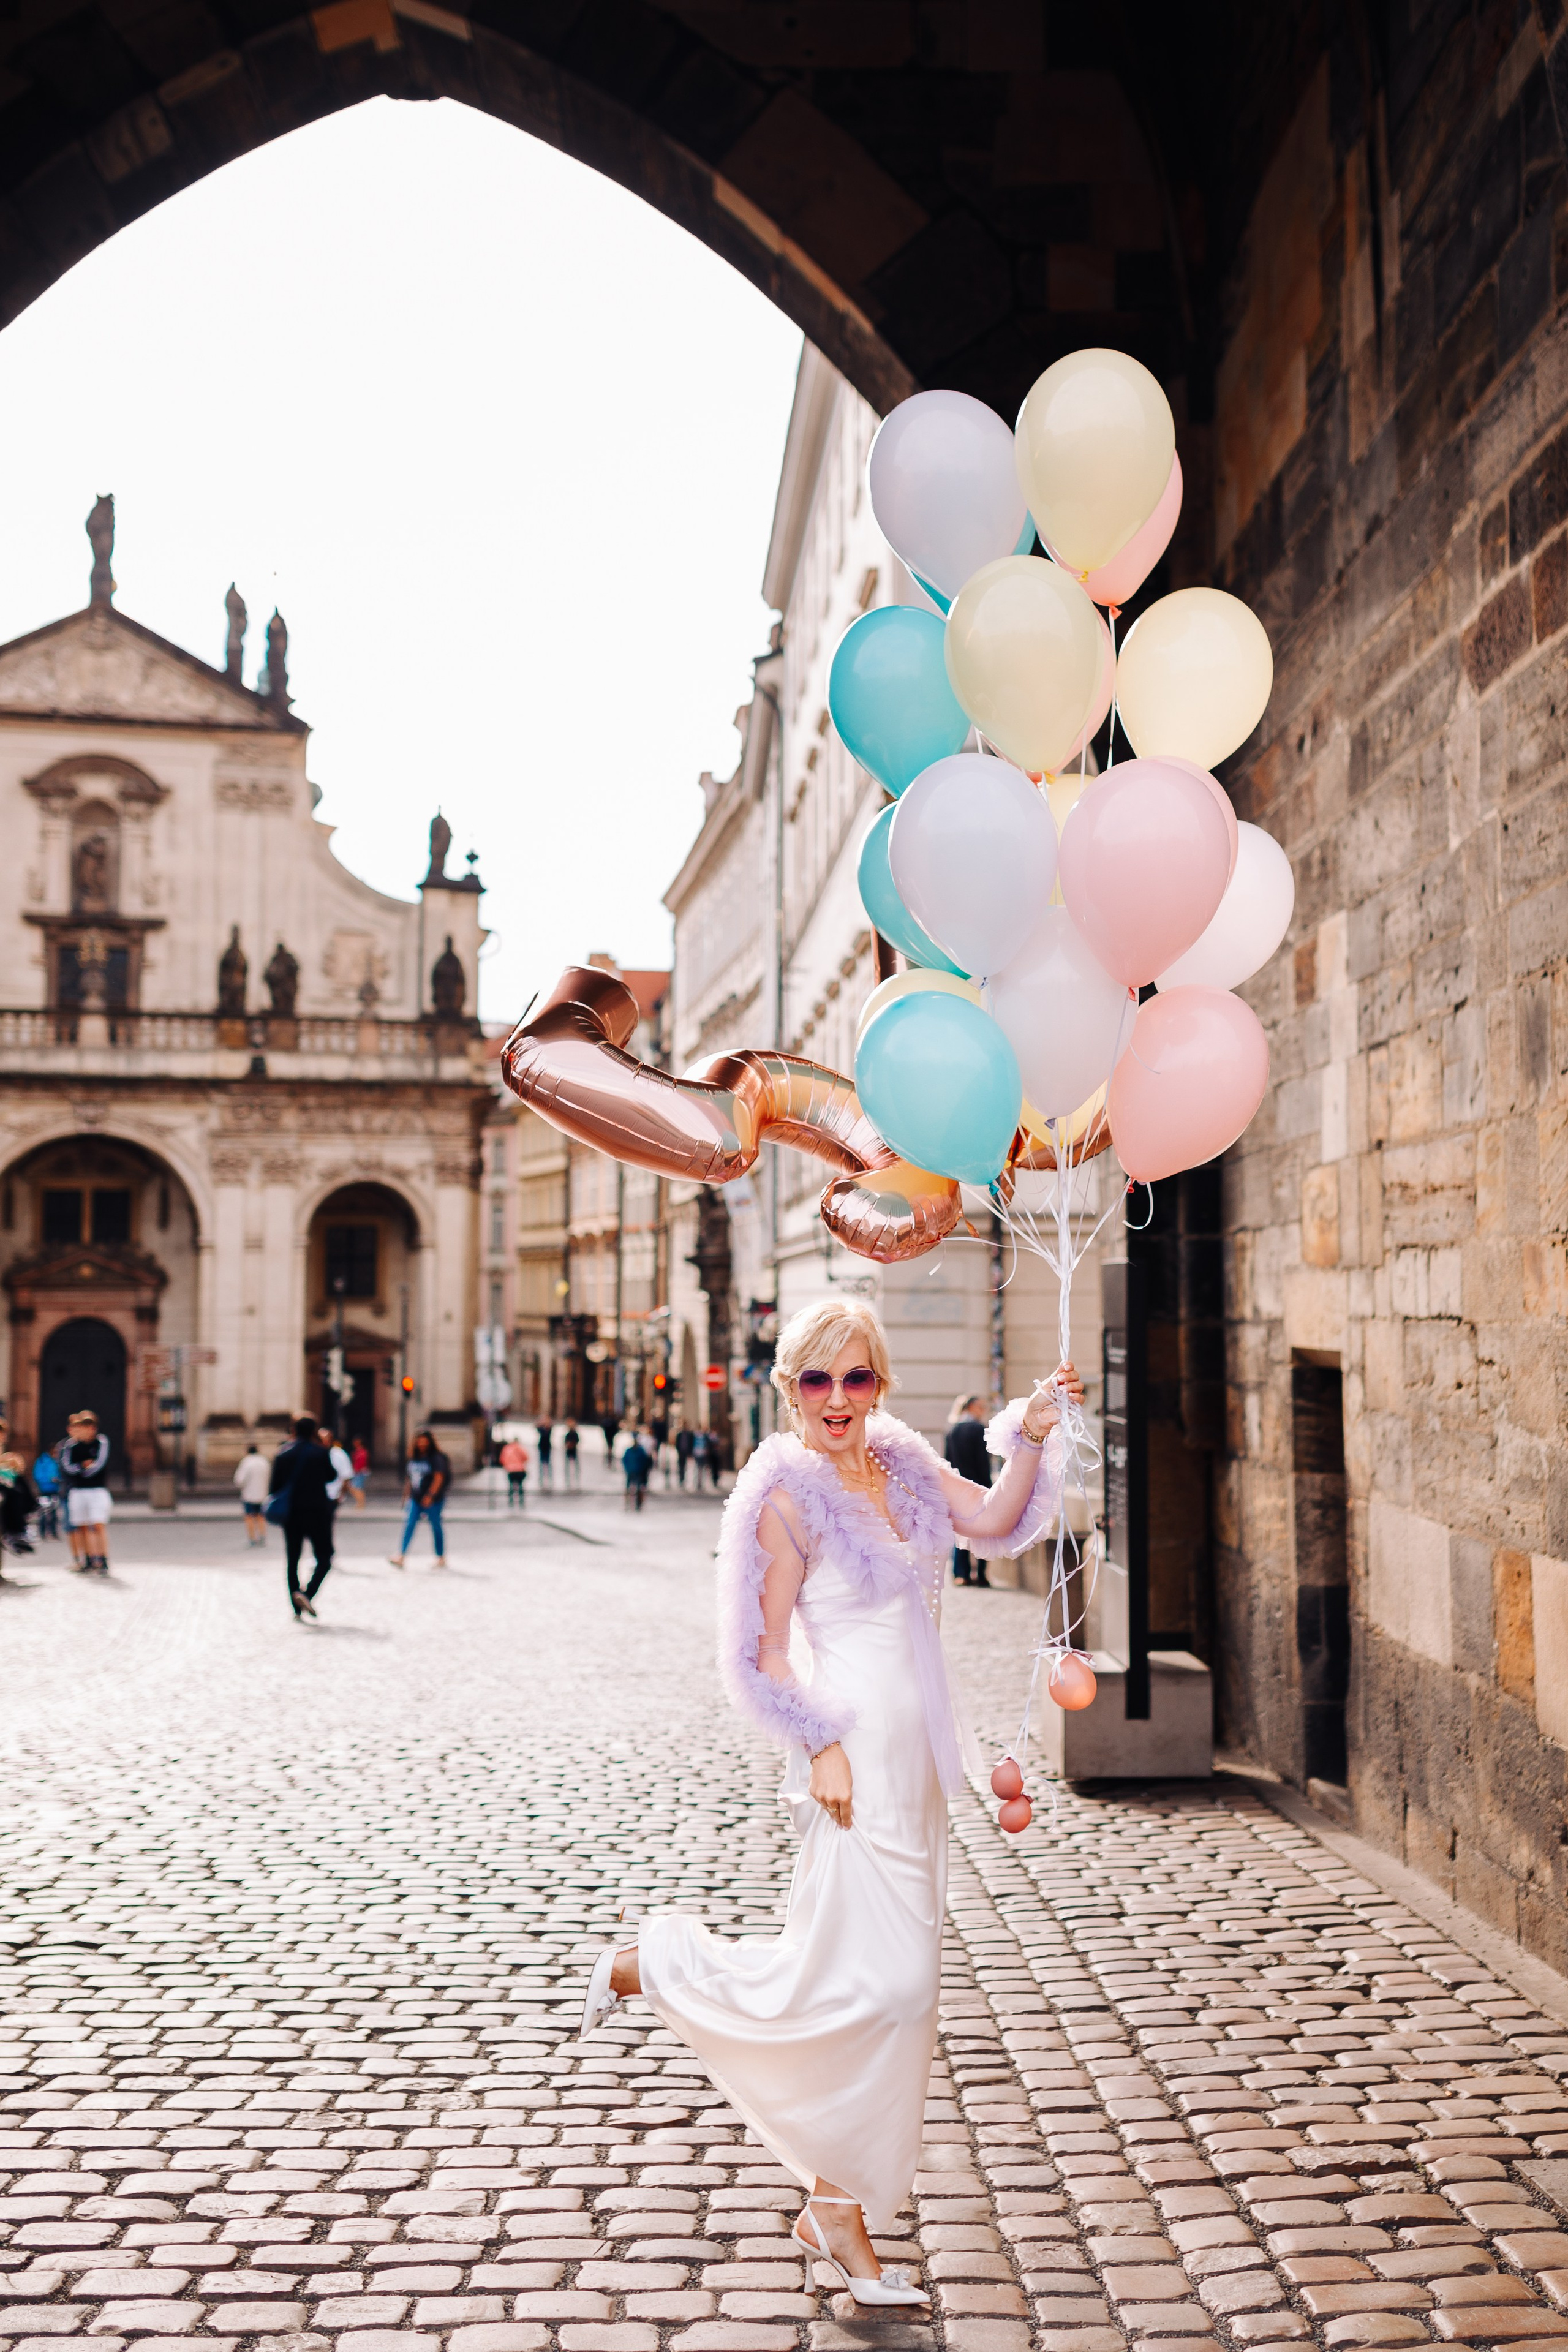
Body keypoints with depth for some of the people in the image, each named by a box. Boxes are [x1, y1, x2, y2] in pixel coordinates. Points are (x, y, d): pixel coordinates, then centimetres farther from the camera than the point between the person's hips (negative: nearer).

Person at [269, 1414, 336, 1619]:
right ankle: (308, 1595, -19)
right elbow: (331, 1476, 6)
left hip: (291, 1515, 3)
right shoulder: (320, 1453, -8)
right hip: (318, 1513, -3)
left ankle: (296, 1608, 13)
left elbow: (274, 1485, 2)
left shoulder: (282, 1453, 1)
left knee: (292, 1561, 13)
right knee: (324, 1559, 3)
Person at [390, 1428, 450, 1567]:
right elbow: (410, 1477, 18)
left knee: (436, 1527, 4)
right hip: (416, 1499, 5)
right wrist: (407, 1494, 14)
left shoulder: (436, 1458, -8)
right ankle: (400, 1556, -12)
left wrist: (431, 1495, -22)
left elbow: (439, 1478, -14)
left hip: (433, 1499, -5)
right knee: (409, 1525, -6)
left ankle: (441, 1558, 14)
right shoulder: (414, 1458, 11)